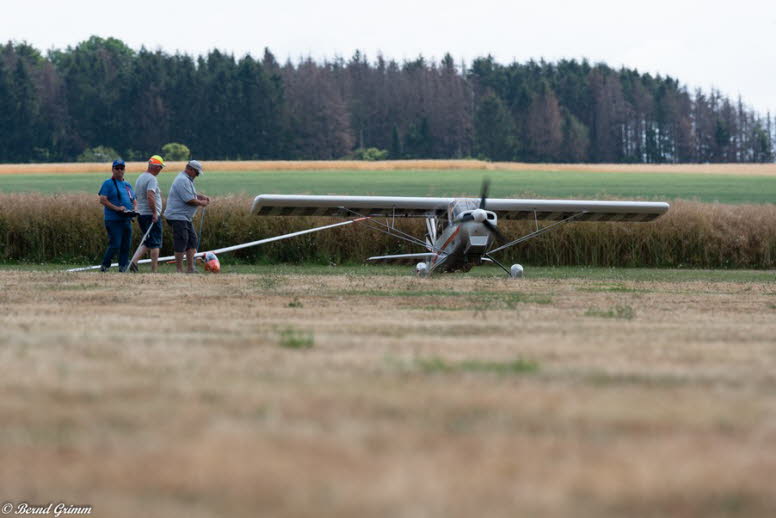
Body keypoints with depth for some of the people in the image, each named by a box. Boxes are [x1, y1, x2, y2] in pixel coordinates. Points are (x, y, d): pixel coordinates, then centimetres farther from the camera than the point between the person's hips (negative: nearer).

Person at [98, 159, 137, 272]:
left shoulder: (128, 185, 21)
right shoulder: (108, 183, -1)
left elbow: (134, 201, 25)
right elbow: (102, 200, -11)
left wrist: (134, 209, 2)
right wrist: (116, 208, -20)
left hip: (127, 220, 7)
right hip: (113, 220, -7)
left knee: (126, 246, 5)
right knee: (115, 245, -13)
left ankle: (123, 267, 11)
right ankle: (104, 266, -1)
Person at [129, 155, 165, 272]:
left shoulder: (140, 178, 15)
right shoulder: (152, 179, -14)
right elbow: (150, 196, -26)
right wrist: (155, 212, -22)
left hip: (140, 214, 8)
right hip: (151, 214, -8)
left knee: (147, 242, 15)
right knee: (155, 244, -1)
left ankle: (134, 261, -3)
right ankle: (154, 271, 0)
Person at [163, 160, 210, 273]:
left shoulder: (187, 180, 17)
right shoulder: (183, 181, -19)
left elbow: (191, 194, 30)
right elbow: (189, 200, -22)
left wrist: (202, 197, 13)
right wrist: (202, 203, -8)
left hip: (186, 217, 11)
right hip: (177, 216, -11)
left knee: (192, 241, 11)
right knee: (181, 243, -9)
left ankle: (190, 268, 13)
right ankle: (179, 270, -6)